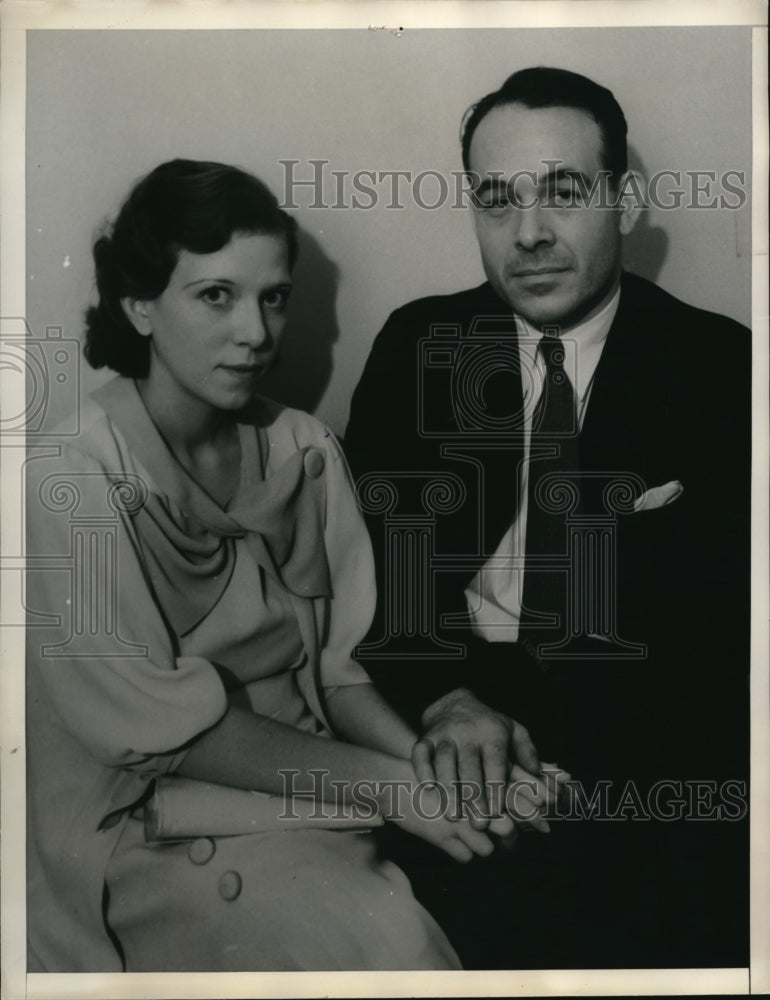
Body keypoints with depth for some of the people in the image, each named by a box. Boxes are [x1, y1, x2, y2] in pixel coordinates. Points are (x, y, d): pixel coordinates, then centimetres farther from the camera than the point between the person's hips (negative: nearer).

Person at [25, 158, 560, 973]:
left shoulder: (303, 450, 4)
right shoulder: (73, 476, -14)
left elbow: (341, 665, 2)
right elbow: (159, 724, -16)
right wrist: (388, 782, -20)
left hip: (316, 777, 5)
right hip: (151, 822, -5)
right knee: (396, 946, -25)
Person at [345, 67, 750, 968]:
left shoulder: (723, 369, -2)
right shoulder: (417, 344, 5)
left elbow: (726, 632, -5)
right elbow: (362, 554, 2)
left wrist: (521, 719, -20)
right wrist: (445, 699, -17)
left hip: (645, 737, -1)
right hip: (442, 700, 2)